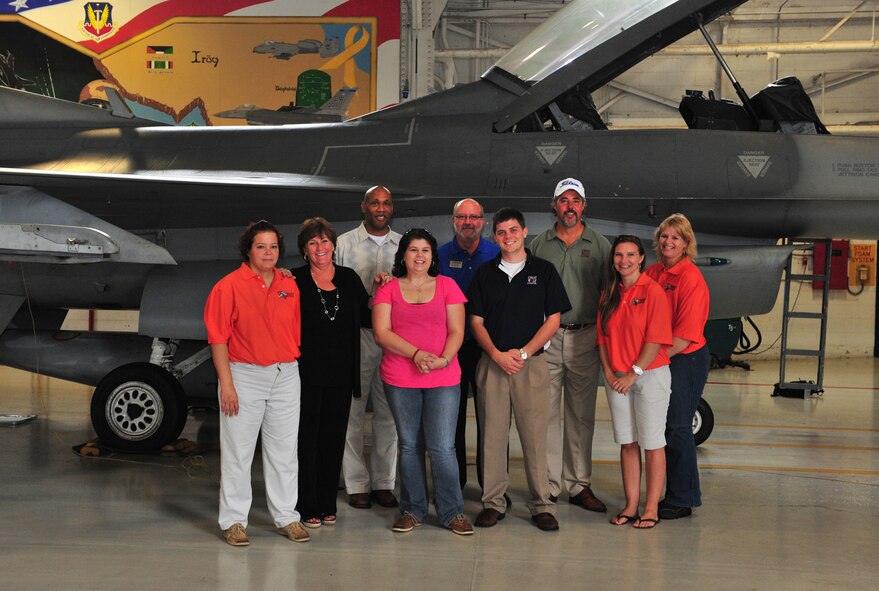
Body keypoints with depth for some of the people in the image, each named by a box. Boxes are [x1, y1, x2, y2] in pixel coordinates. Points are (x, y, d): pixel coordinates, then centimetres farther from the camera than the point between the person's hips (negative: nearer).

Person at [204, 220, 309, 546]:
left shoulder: (290, 287, 8)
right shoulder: (229, 286, -6)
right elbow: (218, 338, -8)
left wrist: (292, 367, 8)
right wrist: (226, 383, -13)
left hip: (285, 375, 4)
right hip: (244, 375, -4)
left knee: (284, 451, 11)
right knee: (237, 451, 2)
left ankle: (286, 516, 21)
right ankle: (234, 521, 11)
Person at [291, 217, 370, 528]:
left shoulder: (349, 278, 9)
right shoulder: (295, 280, -3)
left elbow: (366, 314, 14)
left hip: (340, 373, 4)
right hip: (308, 372, -4)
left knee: (334, 438, 9)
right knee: (307, 438, 0)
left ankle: (327, 505, 19)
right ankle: (308, 508, 8)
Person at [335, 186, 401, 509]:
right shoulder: (345, 243, 5)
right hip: (356, 334, -2)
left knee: (388, 413, 6)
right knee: (353, 411, -1)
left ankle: (383, 482, 15)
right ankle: (356, 484, 7)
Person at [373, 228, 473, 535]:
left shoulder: (447, 286, 8)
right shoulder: (388, 289, 6)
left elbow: (457, 331, 3)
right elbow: (382, 332, -4)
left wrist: (443, 359, -14)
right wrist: (416, 354, -15)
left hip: (444, 379, -1)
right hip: (400, 380, 1)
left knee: (442, 448, -5)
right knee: (409, 446, 8)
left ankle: (453, 512, 8)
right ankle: (412, 510, 20)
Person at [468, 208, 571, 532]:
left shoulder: (544, 271, 5)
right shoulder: (485, 273, 10)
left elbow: (553, 319, 2)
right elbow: (476, 321, 8)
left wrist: (523, 352, -8)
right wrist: (497, 354, -7)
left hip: (531, 362, -2)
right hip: (492, 362, 2)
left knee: (535, 435, -3)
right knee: (493, 434, 2)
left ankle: (542, 505, 4)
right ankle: (493, 502, 10)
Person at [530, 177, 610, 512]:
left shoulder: (600, 245, 8)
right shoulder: (538, 245, 8)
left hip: (585, 338, 0)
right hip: (546, 337, 0)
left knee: (582, 414, 5)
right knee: (545, 412, -1)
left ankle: (579, 485, 12)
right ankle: (548, 484, 5)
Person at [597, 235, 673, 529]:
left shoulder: (652, 291, -10)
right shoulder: (609, 295, 9)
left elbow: (656, 339, -14)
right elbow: (603, 337, 12)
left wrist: (634, 373, -14)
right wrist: (608, 372, 0)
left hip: (650, 375, -6)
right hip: (617, 378, 6)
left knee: (652, 444, 1)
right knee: (627, 443, 9)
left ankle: (651, 508, 7)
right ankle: (631, 505, 16)